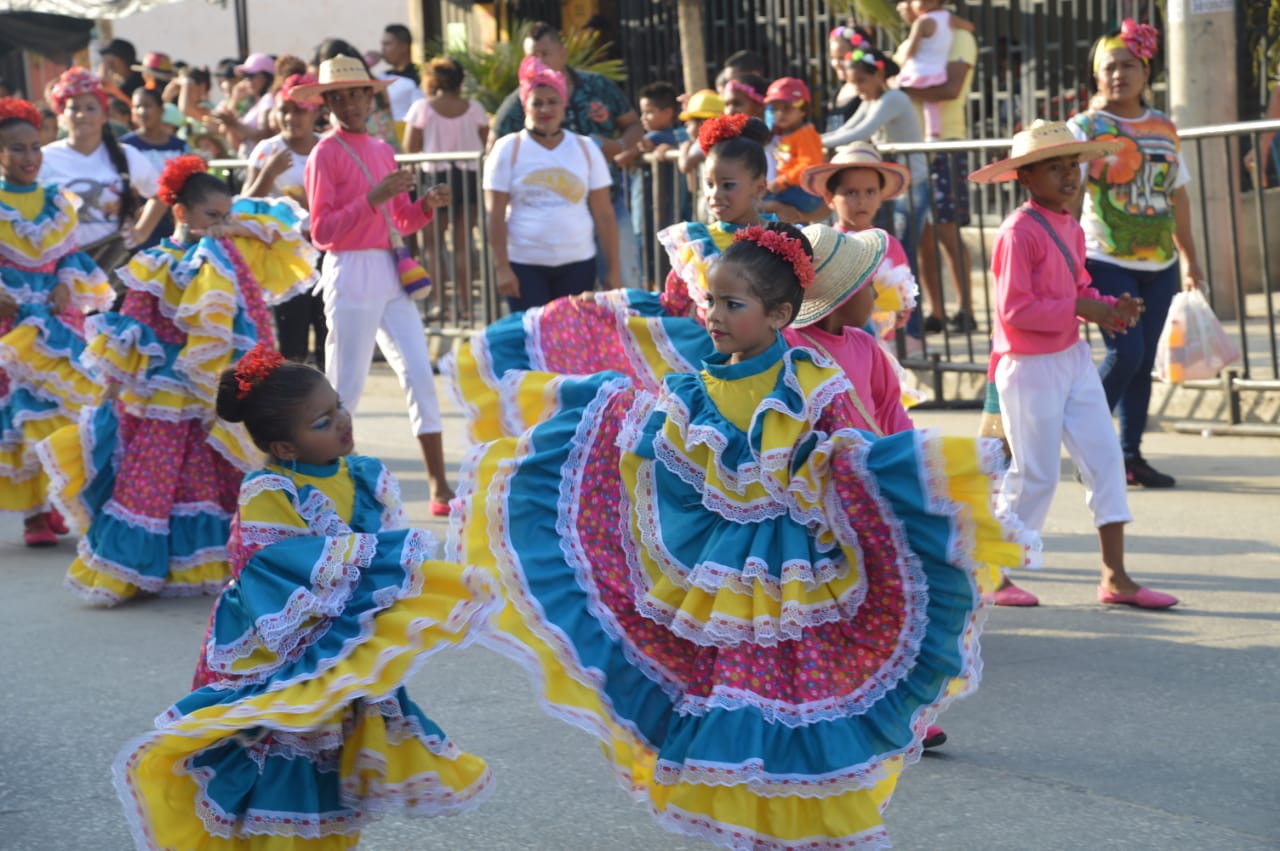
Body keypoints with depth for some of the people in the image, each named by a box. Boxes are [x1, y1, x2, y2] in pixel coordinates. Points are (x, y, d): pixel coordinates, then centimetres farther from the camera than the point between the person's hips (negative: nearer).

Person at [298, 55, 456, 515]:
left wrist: (427, 205, -1)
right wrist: (374, 198, -20)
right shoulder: (326, 154, -5)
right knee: (345, 386, -2)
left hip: (391, 274, 6)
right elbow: (322, 231, -12)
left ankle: (440, 488, 3)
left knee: (420, 375, 1)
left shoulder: (382, 150, 15)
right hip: (351, 274, -6)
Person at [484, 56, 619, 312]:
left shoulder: (586, 149, 7)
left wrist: (614, 270, 1)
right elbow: (495, 216, -3)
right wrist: (501, 267, -10)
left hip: (577, 264, 2)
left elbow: (604, 216, 6)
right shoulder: (508, 149, 0)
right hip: (524, 265, -2)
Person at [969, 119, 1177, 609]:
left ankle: (1115, 577, 10)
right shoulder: (1019, 232, -18)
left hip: (1072, 358, 8)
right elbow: (1015, 309, -23)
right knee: (1036, 475, -1)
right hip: (1030, 366, -8)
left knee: (1105, 458, 4)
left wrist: (1115, 309, -1)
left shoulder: (1070, 228, 9)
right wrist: (1079, 309, -23)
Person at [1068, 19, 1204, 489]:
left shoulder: (1164, 128, 11)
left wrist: (1189, 257, 20)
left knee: (1143, 360, 6)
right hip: (1107, 263, -5)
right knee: (1126, 352, -14)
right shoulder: (1085, 127, -4)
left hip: (1159, 264, 5)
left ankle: (1131, 455, 13)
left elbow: (1177, 195, 18)